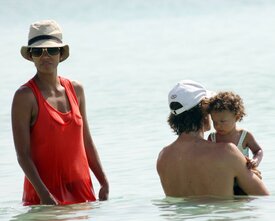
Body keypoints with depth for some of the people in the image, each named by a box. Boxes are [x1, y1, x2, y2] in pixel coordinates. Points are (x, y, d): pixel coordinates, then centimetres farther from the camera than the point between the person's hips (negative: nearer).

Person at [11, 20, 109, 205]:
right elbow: (23, 154, -12)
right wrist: (44, 194, -21)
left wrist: (104, 182, 9)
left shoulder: (76, 90, 9)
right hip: (45, 192, -5)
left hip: (81, 190, 5)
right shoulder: (25, 96, -8)